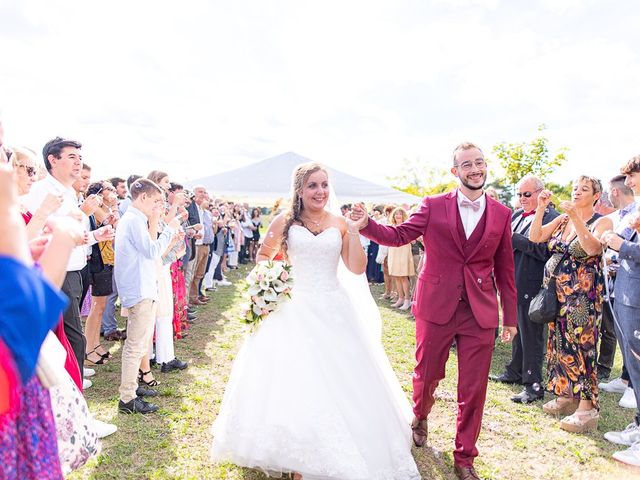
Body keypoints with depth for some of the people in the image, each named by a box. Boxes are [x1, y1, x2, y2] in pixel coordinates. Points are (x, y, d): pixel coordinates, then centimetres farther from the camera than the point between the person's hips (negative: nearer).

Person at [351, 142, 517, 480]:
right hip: (436, 308, -1)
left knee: (473, 389, 7)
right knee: (426, 375, 14)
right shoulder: (433, 206, -1)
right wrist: (366, 224, -25)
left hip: (480, 313, 1)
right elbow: (399, 236, -7)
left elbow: (505, 268, 7)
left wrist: (510, 317, 8)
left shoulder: (501, 214, 4)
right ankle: (419, 417, 48)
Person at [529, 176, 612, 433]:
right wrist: (540, 208, -8)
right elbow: (534, 237, 0)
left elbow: (593, 248, -25)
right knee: (560, 342, 11)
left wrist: (577, 218, -31)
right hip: (557, 291, 6)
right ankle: (566, 395, 25)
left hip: (583, 293, -6)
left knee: (581, 344, -5)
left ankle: (587, 407, 2)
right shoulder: (562, 219, 10)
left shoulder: (602, 222, -6)